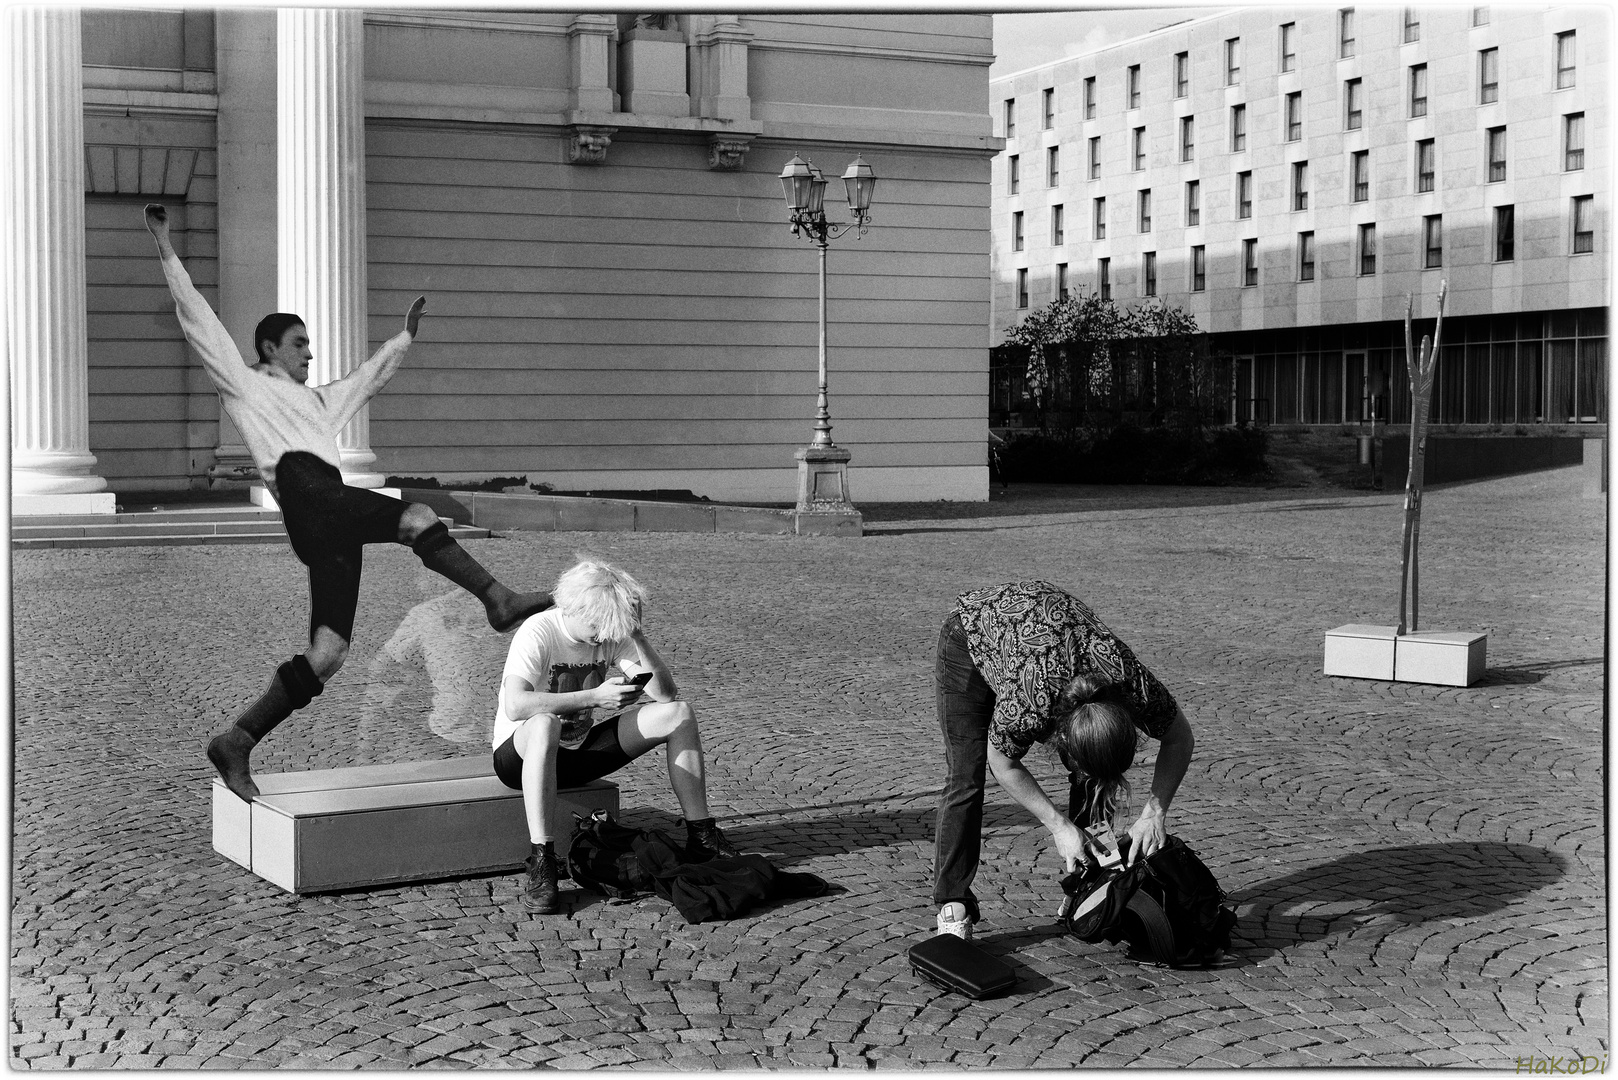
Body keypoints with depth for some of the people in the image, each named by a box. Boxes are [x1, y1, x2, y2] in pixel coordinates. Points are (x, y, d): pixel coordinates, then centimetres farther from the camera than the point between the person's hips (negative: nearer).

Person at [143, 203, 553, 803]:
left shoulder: (318, 399, 38)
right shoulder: (244, 383, 20)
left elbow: (370, 375, 51)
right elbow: (197, 317, 14)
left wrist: (406, 332, 54)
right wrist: (166, 249, 10)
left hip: (334, 524, 7)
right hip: (305, 491, -7)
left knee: (327, 653, -7)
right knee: (417, 517, -26)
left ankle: (236, 742, -7)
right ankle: (498, 598, -33)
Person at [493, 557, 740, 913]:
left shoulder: (612, 633, -5)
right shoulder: (538, 633, -23)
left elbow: (666, 693, -11)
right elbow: (515, 706, -39)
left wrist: (638, 638, -23)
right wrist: (594, 697, -40)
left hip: (582, 749, 6)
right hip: (520, 753, -6)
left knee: (678, 714, -10)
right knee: (544, 725, -44)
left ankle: (700, 836, -4)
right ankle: (541, 864, -43)